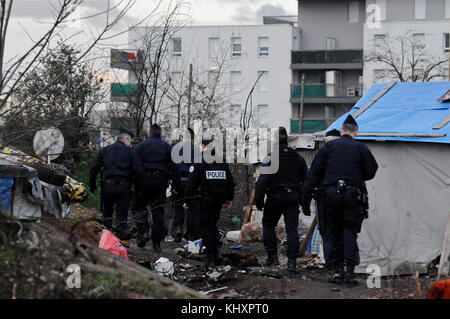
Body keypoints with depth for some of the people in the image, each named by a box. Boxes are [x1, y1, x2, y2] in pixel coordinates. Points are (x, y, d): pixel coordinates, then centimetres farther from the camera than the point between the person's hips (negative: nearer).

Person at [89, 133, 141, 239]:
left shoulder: (104, 150, 15)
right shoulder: (130, 152, 4)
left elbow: (94, 168, 11)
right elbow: (138, 170, -6)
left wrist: (92, 185, 17)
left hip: (107, 184, 3)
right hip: (123, 185, -3)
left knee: (107, 211, 17)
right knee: (122, 214, 4)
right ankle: (120, 237, 0)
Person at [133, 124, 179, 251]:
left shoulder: (141, 145, 4)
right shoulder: (167, 147, 9)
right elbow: (173, 167, 6)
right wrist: (175, 185, 8)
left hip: (144, 179, -2)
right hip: (160, 181, 2)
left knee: (140, 207, 9)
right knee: (158, 210, 5)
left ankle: (143, 231, -13)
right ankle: (157, 243, 5)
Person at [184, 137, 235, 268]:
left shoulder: (200, 161, -6)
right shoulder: (222, 160, 10)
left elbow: (192, 183, -9)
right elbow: (230, 182, 14)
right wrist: (229, 198, 23)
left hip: (206, 199, -5)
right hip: (220, 198, 5)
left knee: (207, 228, 0)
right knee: (213, 225, 20)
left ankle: (211, 258, -5)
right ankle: (215, 254, 17)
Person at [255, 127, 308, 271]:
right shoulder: (298, 158, 8)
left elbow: (263, 180, -14)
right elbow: (307, 179, 10)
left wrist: (259, 200, -9)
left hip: (275, 196, -3)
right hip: (293, 197, 4)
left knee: (268, 226, 13)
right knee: (292, 228, 2)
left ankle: (272, 256, 8)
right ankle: (292, 260, -6)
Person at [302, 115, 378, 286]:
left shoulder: (328, 146, 7)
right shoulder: (361, 148, 4)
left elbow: (314, 173, 5)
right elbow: (371, 172, 5)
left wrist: (306, 198, 7)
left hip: (331, 194, 1)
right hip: (352, 195, -1)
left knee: (334, 233, 10)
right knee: (350, 232, 3)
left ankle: (336, 270, 10)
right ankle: (349, 271, -7)